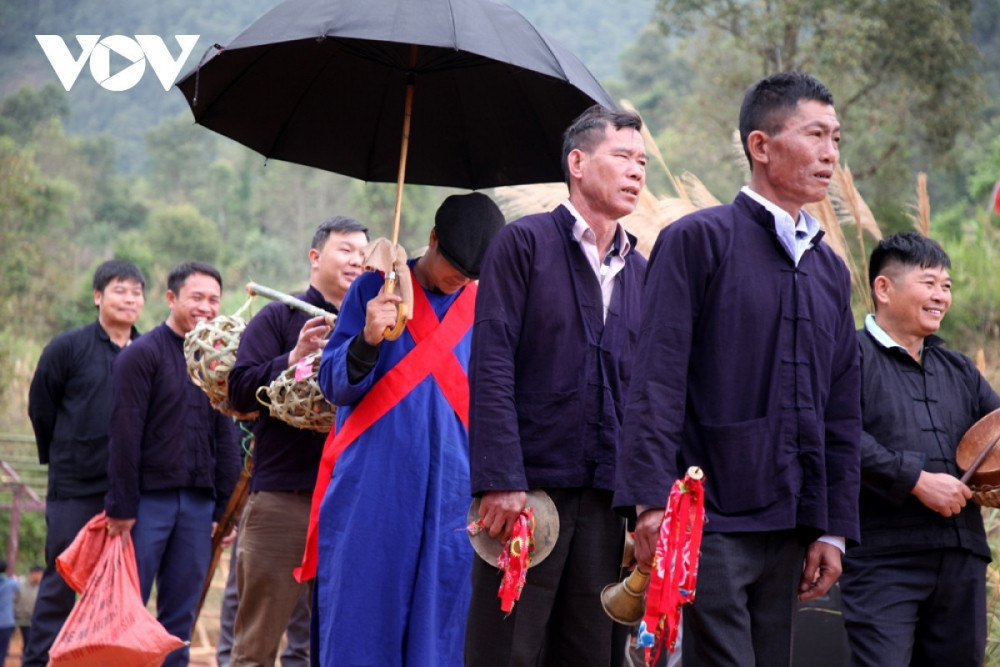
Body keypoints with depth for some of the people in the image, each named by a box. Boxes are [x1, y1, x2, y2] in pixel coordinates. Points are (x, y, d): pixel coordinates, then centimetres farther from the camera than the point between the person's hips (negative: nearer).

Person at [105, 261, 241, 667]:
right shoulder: (142, 354, -3)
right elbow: (124, 434, -8)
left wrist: (225, 508, 10)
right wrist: (121, 505, -13)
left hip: (198, 503, 5)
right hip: (149, 497, -5)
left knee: (181, 615, 5)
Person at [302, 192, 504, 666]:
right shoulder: (376, 290, 4)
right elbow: (334, 386, 0)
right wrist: (368, 340, -19)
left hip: (451, 497, 2)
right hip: (371, 494, -2)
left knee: (436, 628, 0)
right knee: (360, 624, -3)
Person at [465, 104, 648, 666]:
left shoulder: (639, 271, 17)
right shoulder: (526, 243, 0)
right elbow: (491, 366, -8)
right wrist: (501, 480, -17)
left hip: (606, 495, 5)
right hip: (529, 487, -5)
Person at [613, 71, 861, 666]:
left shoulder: (830, 271, 17)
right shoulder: (698, 241, -3)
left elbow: (843, 413, 19)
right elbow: (656, 382, -10)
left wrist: (834, 530, 13)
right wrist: (652, 502, -18)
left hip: (788, 528, 7)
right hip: (709, 521, -6)